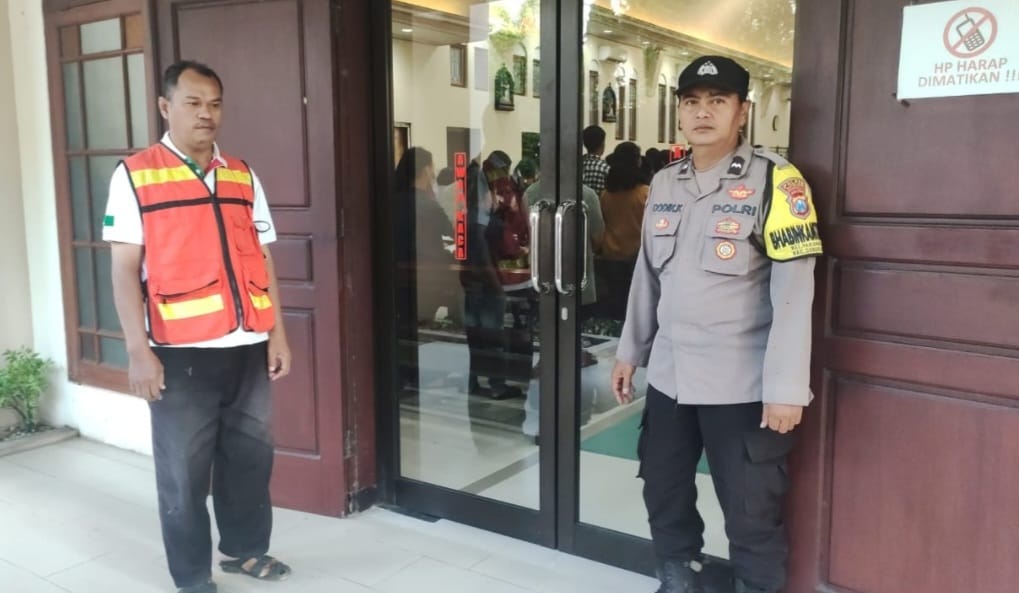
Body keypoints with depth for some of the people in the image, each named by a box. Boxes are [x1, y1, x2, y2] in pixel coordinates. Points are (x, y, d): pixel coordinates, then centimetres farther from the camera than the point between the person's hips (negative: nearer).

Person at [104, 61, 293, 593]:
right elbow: (125, 270, -5)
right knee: (184, 468, 6)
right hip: (181, 352, -4)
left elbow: (262, 259, 12)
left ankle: (245, 549, 35)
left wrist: (277, 334, 8)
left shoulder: (242, 176, 11)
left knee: (250, 453, 14)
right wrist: (138, 350, -12)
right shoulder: (135, 174, -2)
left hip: (247, 346, 4)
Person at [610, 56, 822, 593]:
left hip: (742, 382, -5)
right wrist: (630, 350, 16)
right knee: (663, 494, 18)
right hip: (668, 374, 6)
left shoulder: (774, 181, -9)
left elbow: (793, 289, -13)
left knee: (750, 513, 6)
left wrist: (786, 385, -17)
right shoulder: (663, 184, 9)